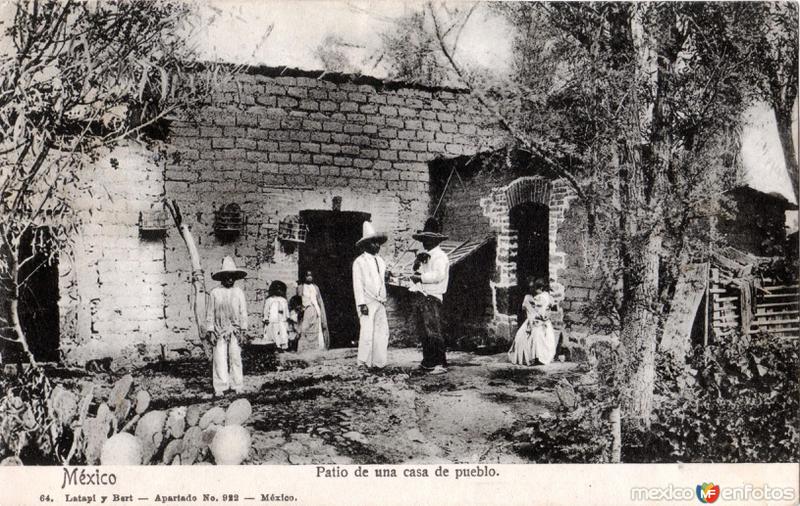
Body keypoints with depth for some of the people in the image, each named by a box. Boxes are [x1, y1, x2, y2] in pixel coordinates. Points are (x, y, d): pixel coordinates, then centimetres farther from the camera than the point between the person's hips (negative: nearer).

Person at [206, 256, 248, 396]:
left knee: (235, 357, 3)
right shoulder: (215, 293, 1)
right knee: (219, 358, -2)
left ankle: (237, 385, 11)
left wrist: (243, 330, 0)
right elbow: (210, 313, 3)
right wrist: (210, 331, 0)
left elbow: (243, 312, 5)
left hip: (235, 331, 1)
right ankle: (220, 387, 2)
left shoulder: (238, 292, 4)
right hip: (219, 331, -1)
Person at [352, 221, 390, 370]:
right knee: (367, 332, -10)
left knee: (382, 332, 3)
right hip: (367, 302, -6)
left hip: (380, 302, 6)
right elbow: (358, 284, -7)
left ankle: (378, 362, 9)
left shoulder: (380, 261, 17)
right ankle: (363, 362, -2)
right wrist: (361, 303, -14)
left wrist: (384, 300, 15)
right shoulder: (359, 261, -3)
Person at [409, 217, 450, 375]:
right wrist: (417, 262, -1)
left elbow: (439, 275, -22)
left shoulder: (440, 256, -8)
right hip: (420, 296, 9)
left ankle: (441, 364, -9)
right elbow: (416, 271, 18)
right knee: (423, 332, 11)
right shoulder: (425, 255, 19)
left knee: (433, 331, -11)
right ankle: (428, 362, 19)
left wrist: (420, 277, -16)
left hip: (432, 298, -9)